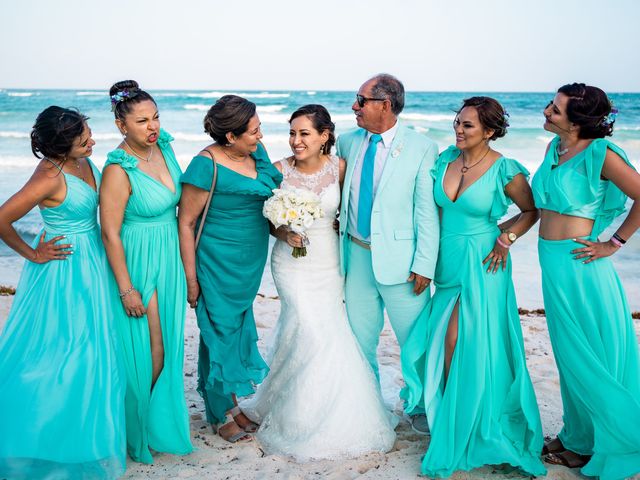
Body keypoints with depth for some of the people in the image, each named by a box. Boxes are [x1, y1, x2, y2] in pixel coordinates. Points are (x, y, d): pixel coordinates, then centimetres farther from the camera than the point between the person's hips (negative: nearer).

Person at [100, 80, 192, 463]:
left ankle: (162, 417, 38)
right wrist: (126, 289, -18)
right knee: (148, 352, 3)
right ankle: (140, 430, 26)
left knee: (169, 344, 18)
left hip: (170, 259, 7)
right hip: (139, 263, -7)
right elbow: (110, 233, -19)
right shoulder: (119, 169, -22)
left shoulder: (163, 145, -1)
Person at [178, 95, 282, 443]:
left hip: (250, 263, 7)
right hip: (218, 264, -7)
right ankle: (222, 415, 23)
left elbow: (269, 197, 16)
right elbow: (185, 222, -16)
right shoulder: (207, 165, -20)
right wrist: (191, 278, -16)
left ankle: (232, 403, 36)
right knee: (221, 332, 5)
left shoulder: (257, 151, 0)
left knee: (240, 327, 18)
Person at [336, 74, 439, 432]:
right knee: (360, 337, 15)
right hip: (357, 255, 5)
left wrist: (424, 265, -12)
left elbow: (428, 212, -9)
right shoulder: (348, 143, 5)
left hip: (399, 259, -4)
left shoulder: (422, 148, -8)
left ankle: (421, 406, 28)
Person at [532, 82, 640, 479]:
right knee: (570, 354, 18)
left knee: (589, 357, 6)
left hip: (577, 265, -8)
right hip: (552, 263, 8)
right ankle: (579, 438, 34)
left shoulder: (599, 153, -15)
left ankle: (604, 446, 25)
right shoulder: (555, 148, 8)